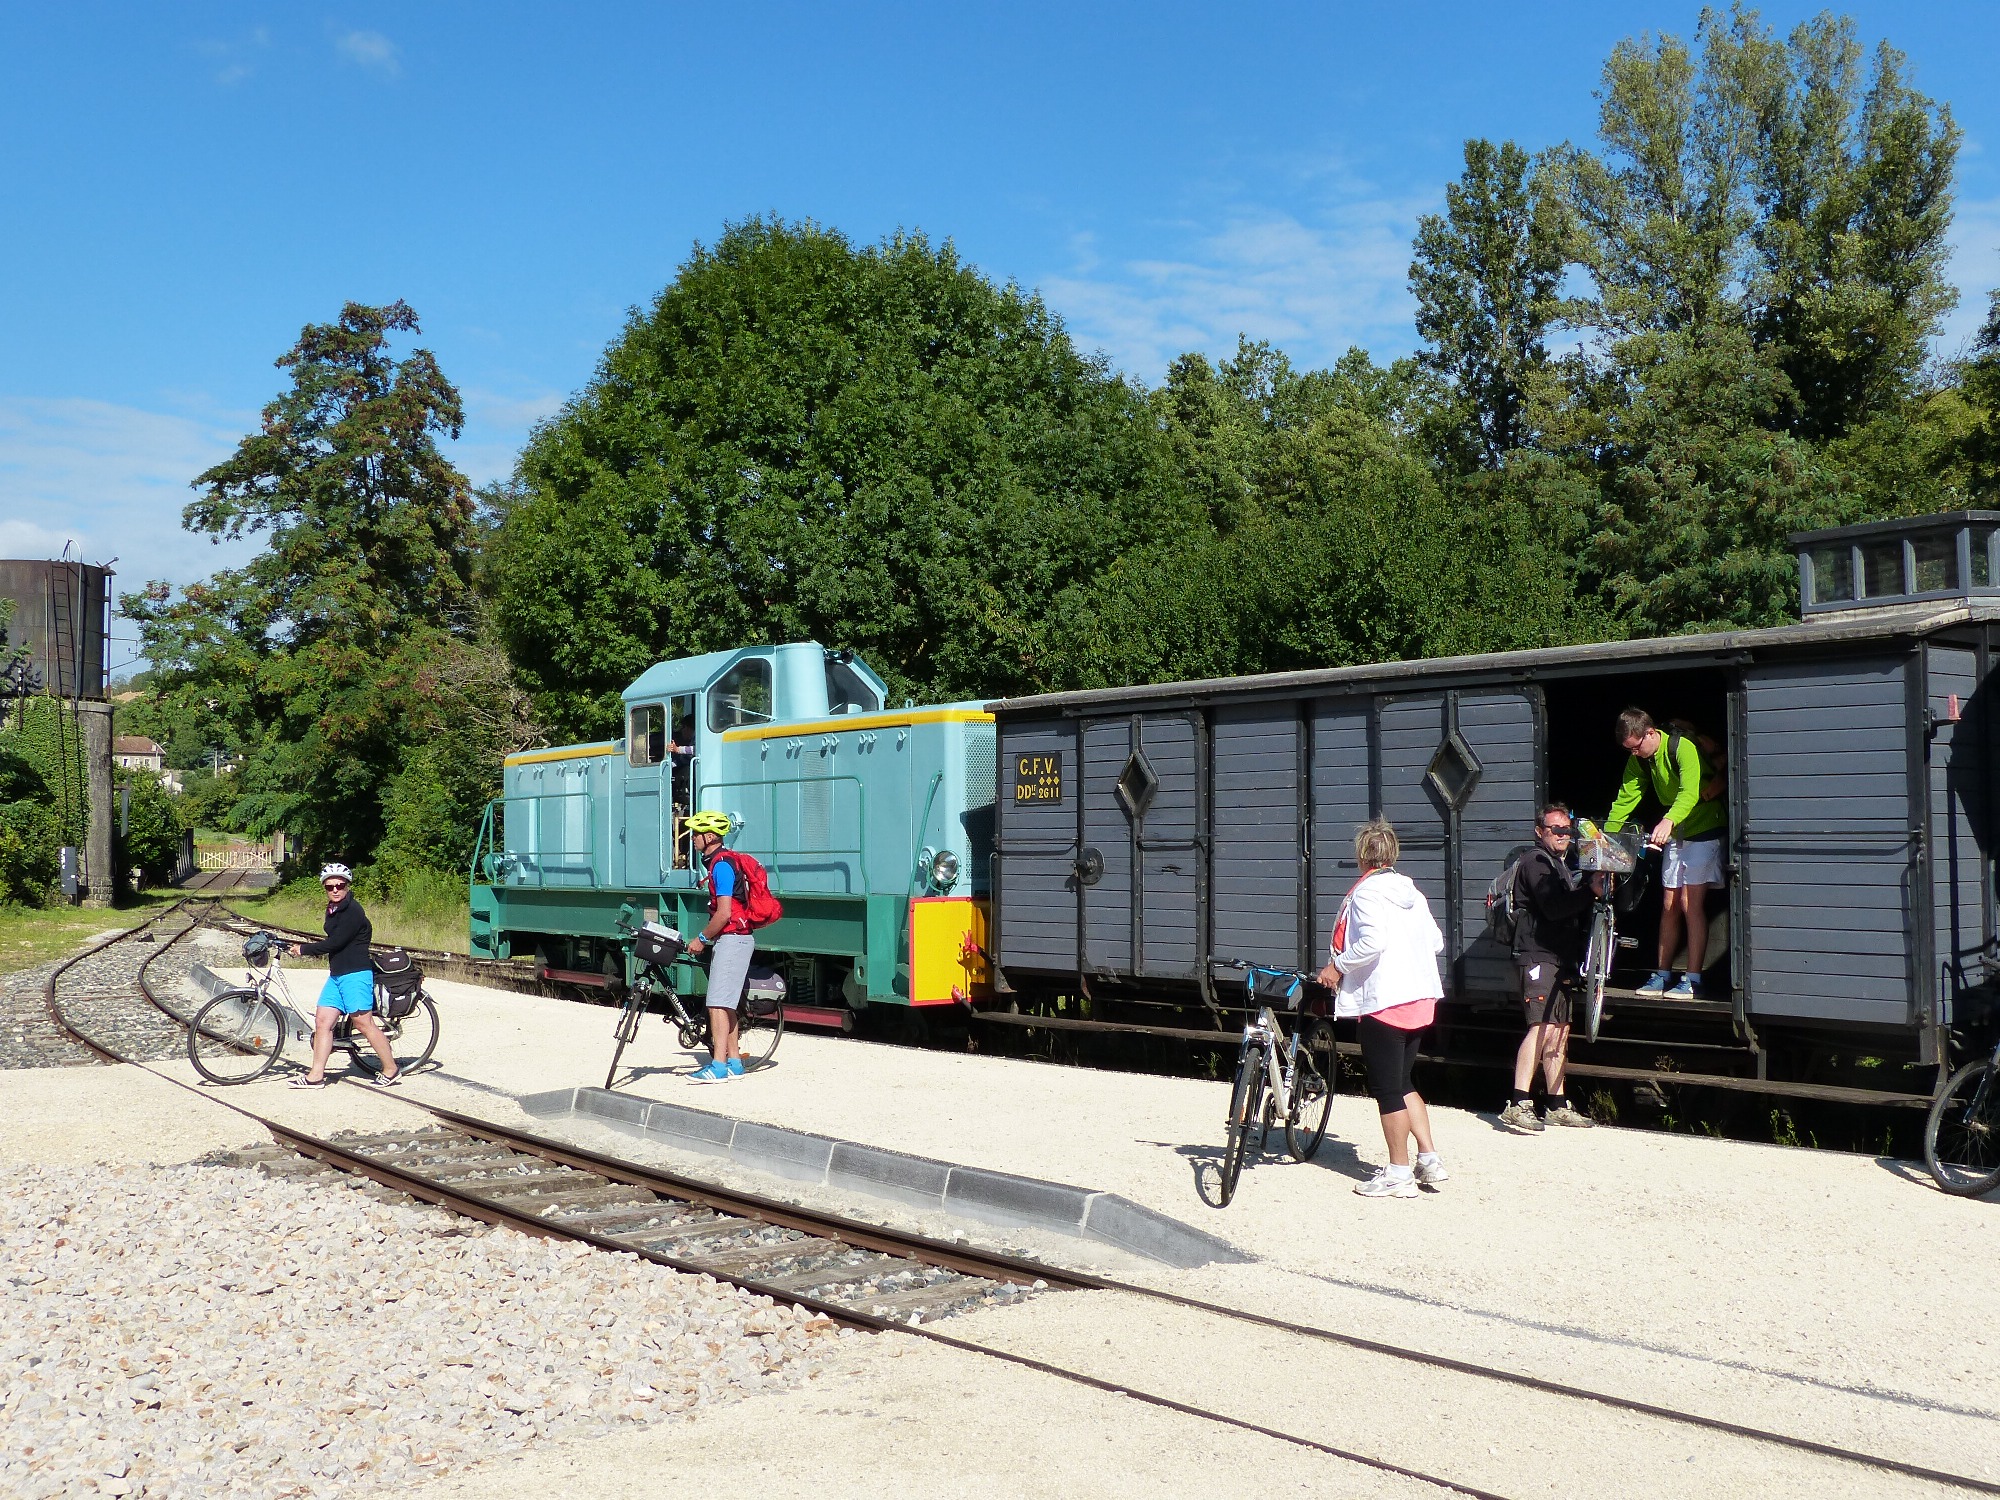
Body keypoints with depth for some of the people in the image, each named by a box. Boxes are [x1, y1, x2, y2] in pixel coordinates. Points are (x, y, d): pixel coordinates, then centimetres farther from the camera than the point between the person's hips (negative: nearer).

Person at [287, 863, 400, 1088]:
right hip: (336, 974, 9)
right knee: (323, 1020, 3)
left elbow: (336, 942, -18)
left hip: (356, 974, -9)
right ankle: (316, 1075, 5)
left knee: (363, 1022, -7)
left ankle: (391, 1070, 2)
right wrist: (307, 948, 10)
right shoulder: (332, 910, 15)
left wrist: (304, 949, -10)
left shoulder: (352, 911, -14)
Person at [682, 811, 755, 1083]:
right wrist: (707, 938, 19)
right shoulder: (720, 862, 16)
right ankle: (734, 1062, 16)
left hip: (731, 939, -11)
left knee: (717, 1004, -12)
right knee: (727, 1004, 13)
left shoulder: (721, 865, -16)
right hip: (734, 938, 11)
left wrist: (701, 939, -11)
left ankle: (718, 1066, -14)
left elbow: (723, 914, -21)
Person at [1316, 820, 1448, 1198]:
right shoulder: (1411, 890, 11)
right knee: (1402, 1083, 18)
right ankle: (1429, 1159, 15)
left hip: (1382, 1000, -8)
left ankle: (1399, 1173, 6)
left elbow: (1372, 942, -25)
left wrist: (1338, 965, -12)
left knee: (1387, 1089, 0)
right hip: (1419, 997, 8)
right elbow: (1436, 942, 12)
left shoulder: (1367, 891, -11)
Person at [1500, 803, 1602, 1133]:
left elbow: (1573, 912, 23)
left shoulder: (1563, 865, 23)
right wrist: (1590, 891, -26)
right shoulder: (1536, 861, -8)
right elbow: (1553, 907, -22)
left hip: (1563, 958, 10)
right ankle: (1518, 1106, -23)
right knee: (1543, 1027, -19)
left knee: (1560, 1031, 10)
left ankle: (1558, 1106, 15)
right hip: (1539, 955, -10)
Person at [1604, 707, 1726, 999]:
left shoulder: (1683, 748, -24)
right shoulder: (1639, 759, -2)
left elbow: (1689, 794, -38)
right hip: (1675, 834, 7)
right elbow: (1625, 799, 0)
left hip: (1704, 830, -7)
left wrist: (1668, 821, -56)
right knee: (1669, 905, 7)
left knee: (1690, 904, -13)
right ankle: (1663, 975, 15)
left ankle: (1693, 980, -11)